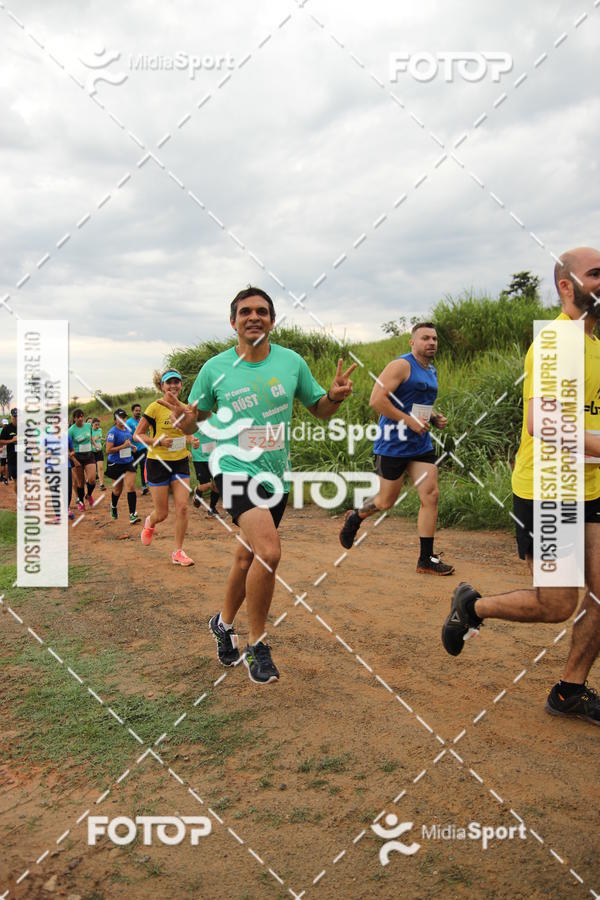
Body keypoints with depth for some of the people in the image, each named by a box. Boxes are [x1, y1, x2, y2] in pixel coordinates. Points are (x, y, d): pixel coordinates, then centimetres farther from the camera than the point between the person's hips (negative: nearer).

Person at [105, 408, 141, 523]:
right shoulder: (113, 432, -13)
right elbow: (108, 450, -18)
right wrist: (123, 446, -21)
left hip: (128, 462, 4)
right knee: (117, 489, 10)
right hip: (115, 464, -4)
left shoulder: (128, 430, 8)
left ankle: (132, 515, -11)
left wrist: (131, 446, 7)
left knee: (131, 486, -10)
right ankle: (113, 506, 42)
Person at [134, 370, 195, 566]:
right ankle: (150, 524, 41)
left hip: (181, 463, 4)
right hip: (158, 463, -4)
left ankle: (178, 552, 6)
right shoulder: (155, 407, -10)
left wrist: (190, 442, 1)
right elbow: (137, 435, -9)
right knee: (162, 513, 4)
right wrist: (159, 442, -23)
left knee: (182, 507, -7)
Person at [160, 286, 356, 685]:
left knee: (248, 558, 16)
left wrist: (336, 395, -12)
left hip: (275, 476, 4)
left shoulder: (292, 362, 1)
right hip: (236, 469, -4)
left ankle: (224, 622, 43)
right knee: (269, 551, -23)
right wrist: (184, 418, -18)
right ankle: (257, 645, -2)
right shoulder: (215, 368, -3)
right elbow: (193, 422, 6)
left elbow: (320, 409, 10)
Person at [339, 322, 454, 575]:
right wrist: (409, 420, -22)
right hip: (392, 445, -7)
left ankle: (426, 560, 5)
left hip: (421, 445, 7)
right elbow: (376, 399, -22)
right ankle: (354, 518, 37)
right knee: (386, 501, 5)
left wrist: (435, 419, 9)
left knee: (431, 496, -3)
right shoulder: (401, 365, -13)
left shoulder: (432, 372, 15)